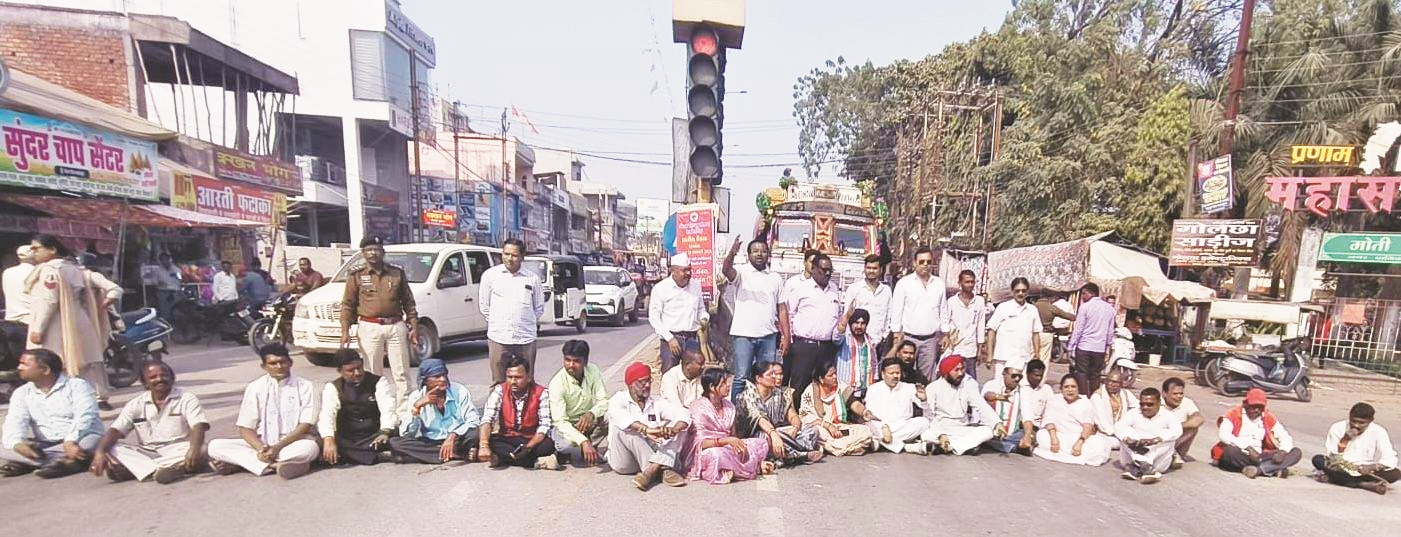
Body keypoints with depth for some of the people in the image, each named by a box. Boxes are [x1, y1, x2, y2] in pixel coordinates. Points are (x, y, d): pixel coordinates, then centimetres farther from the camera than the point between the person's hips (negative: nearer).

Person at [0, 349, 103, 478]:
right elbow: (15, 421, -6)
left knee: (92, 441, -35)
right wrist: (17, 442, -27)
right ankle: (66, 461, -28)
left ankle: (25, 463, -27)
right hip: (42, 445, 5)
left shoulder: (77, 385, -6)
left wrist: (70, 441, -35)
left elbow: (84, 417, -19)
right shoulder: (21, 393, 10)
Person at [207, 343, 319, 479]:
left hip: (292, 443, -2)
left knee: (310, 448, -36)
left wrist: (278, 447, -20)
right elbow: (245, 427, 2)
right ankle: (275, 465, -28)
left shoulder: (304, 386, 0)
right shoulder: (255, 387, 6)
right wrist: (260, 448, -18)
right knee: (215, 446, -18)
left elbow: (305, 426, -5)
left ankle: (236, 463, -24)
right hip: (261, 443, 3)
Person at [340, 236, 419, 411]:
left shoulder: (397, 273, 9)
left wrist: (414, 327, 4)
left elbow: (409, 302, 10)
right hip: (369, 328, -1)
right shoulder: (356, 276, 6)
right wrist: (345, 331, -5)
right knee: (372, 374, 4)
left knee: (401, 373, 2)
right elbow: (347, 305, 5)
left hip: (396, 326, 1)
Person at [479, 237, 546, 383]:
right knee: (499, 383, 3)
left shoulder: (533, 278, 7)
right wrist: (496, 322, 10)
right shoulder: (490, 275, 6)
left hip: (526, 338, 1)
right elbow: (483, 305, 12)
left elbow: (539, 307, 16)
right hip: (498, 338, 0)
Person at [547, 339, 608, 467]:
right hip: (568, 426, -3)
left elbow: (603, 401, -11)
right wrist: (583, 442, -41)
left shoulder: (593, 371, -11)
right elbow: (561, 422, -28)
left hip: (590, 422, 3)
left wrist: (591, 414, -34)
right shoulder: (557, 383, -23)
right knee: (566, 444, -35)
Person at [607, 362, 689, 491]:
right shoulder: (619, 399, -3)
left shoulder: (656, 403, 8)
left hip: (653, 454, 3)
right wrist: (646, 430, -43)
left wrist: (672, 430, -30)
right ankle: (663, 470, -28)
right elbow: (618, 415, -29)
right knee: (624, 428, -29)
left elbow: (684, 414, -7)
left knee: (679, 425, -11)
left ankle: (652, 469, -30)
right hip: (624, 461, -3)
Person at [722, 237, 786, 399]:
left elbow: (781, 308, 12)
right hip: (743, 334, -4)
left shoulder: (776, 278, 13)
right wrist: (731, 253, -43)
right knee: (741, 378, 0)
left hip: (768, 335, 4)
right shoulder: (742, 272, 1)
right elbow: (726, 271, -23)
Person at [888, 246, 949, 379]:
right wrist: (897, 335, -6)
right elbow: (896, 311, -2)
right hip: (908, 338, -3)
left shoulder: (939, 284, 9)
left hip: (931, 339, 3)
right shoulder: (904, 283, -2)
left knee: (927, 378, 8)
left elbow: (943, 311, 14)